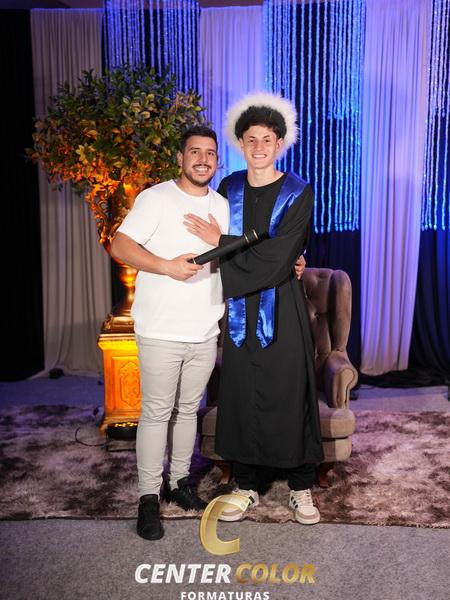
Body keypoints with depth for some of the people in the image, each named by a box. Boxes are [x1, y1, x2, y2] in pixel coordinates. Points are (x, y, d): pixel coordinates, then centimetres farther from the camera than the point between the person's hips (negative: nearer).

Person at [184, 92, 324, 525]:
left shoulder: (298, 193, -5)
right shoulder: (229, 189, 7)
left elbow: (276, 259, -15)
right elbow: (209, 234, 11)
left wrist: (221, 242, -12)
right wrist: (267, 261, -3)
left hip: (282, 309, -3)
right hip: (239, 309, 3)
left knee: (289, 394, 4)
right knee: (240, 395, 8)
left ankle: (301, 487, 22)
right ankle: (246, 485, 24)